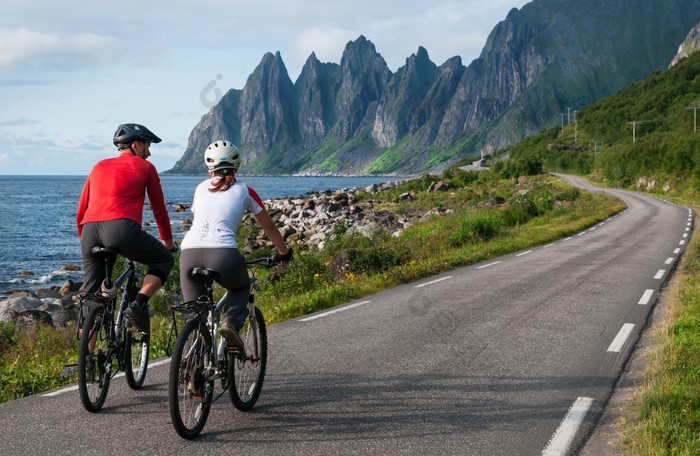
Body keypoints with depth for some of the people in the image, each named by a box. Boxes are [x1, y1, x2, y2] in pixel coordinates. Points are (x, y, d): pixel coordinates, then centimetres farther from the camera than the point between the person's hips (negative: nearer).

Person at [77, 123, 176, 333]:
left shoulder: (99, 167, 28)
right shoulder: (145, 167, 17)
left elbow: (81, 212, 28)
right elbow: (159, 210, 22)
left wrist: (85, 242, 41)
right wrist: (168, 241, 36)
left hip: (90, 229, 5)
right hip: (121, 228, -5)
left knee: (90, 294, 15)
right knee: (164, 260, 18)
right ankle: (138, 304, -1)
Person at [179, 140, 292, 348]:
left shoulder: (201, 188, 24)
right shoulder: (244, 191, 17)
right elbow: (269, 226, 28)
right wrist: (284, 252, 44)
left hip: (189, 253, 2)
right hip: (223, 254, -2)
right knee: (241, 287, 30)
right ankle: (230, 322, 4)